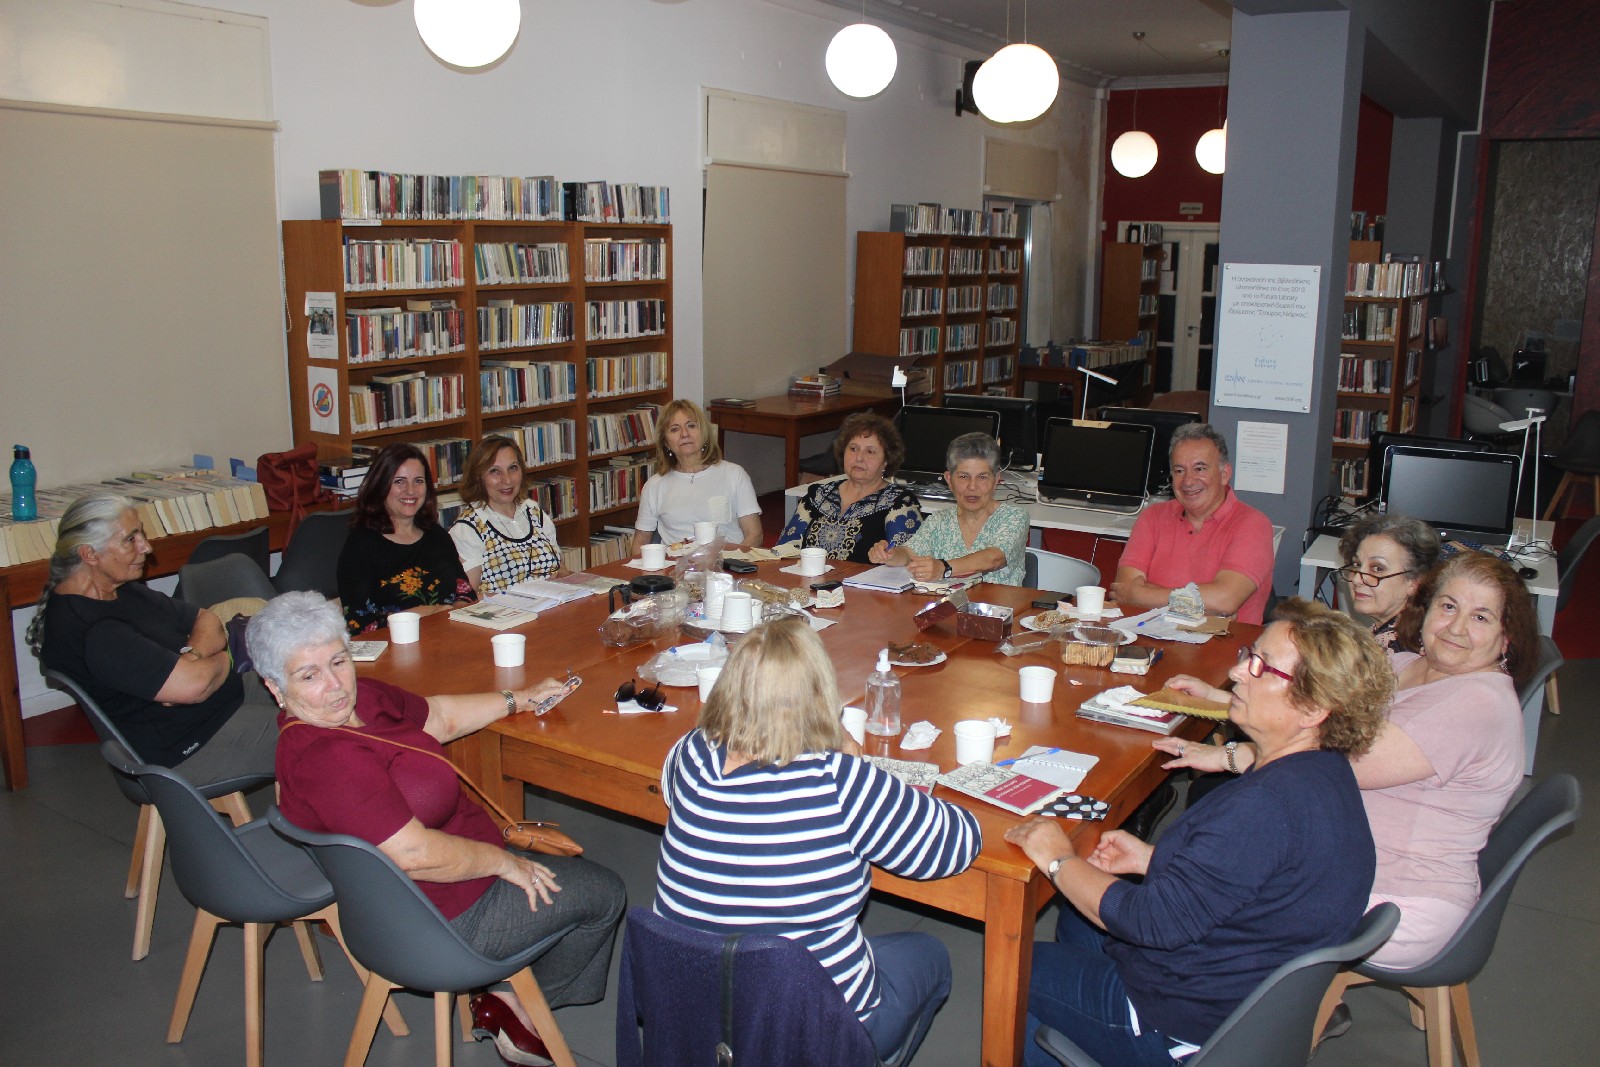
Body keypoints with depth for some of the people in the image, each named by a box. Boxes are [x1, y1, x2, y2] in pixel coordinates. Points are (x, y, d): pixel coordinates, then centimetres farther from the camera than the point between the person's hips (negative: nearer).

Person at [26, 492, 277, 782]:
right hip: (184, 750, -10)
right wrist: (222, 659, -9)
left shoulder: (122, 590, 6)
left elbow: (207, 620, 6)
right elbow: (193, 684, -32)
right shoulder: (91, 630, -27)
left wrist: (191, 657, -17)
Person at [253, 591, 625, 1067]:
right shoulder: (325, 759, -32)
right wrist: (503, 861, -20)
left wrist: (519, 699, 14)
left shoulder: (362, 697, -3)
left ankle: (505, 990, 19)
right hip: (440, 918, -10)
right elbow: (415, 855, -33)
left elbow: (442, 716, 14)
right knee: (603, 893, 4)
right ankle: (516, 1007, 23)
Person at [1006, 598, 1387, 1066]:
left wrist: (1058, 860, -17)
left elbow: (1155, 921, -31)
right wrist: (1151, 858, 3)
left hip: (1188, 1024, -10)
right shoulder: (1325, 771, -3)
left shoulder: (1271, 803, -35)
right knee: (1075, 921, 27)